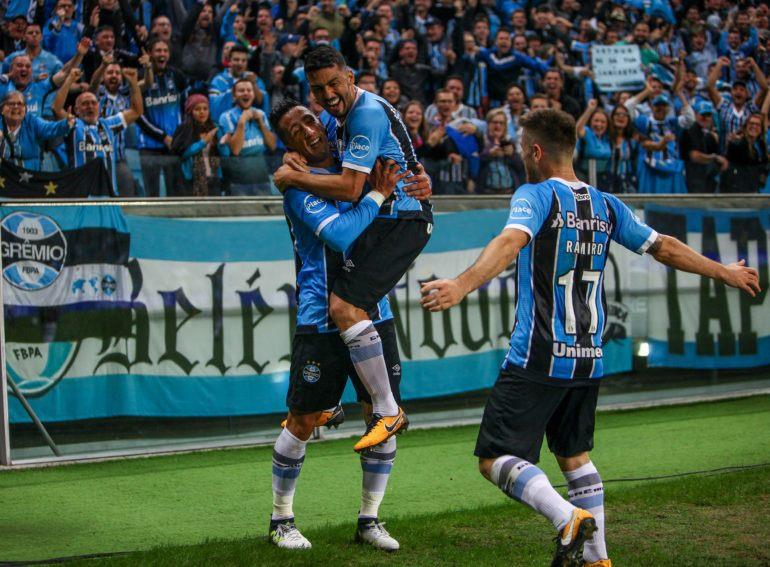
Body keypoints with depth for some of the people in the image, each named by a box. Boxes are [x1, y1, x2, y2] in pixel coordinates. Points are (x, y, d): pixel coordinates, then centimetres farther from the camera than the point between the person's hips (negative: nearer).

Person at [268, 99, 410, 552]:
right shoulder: (300, 186, -11)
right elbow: (342, 234, -23)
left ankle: (370, 519, 17)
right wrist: (378, 194, -15)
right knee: (303, 421, 0)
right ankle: (282, 519, 17)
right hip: (322, 322, -5)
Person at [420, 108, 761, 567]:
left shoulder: (535, 195, -8)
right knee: (575, 456, 22)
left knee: (496, 459, -6)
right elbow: (664, 247, 17)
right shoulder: (605, 205, 10)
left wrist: (461, 285, -43)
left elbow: (510, 244, -28)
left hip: (540, 358, -7)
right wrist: (727, 273, 31)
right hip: (589, 358, 7)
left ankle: (570, 518, -25)